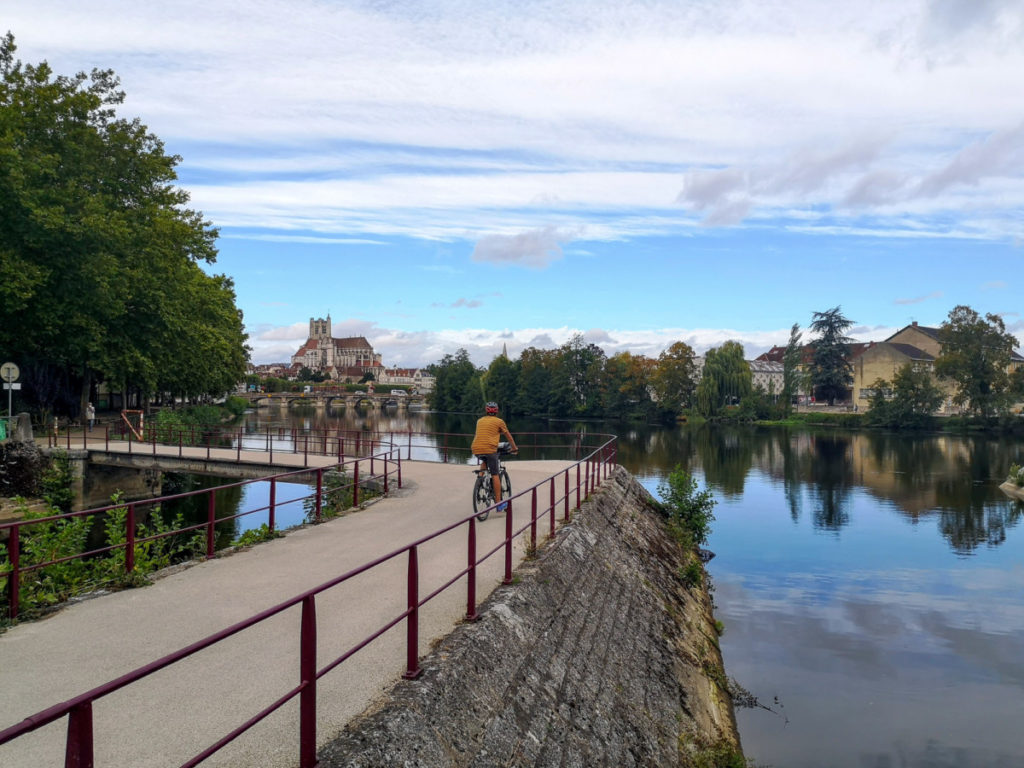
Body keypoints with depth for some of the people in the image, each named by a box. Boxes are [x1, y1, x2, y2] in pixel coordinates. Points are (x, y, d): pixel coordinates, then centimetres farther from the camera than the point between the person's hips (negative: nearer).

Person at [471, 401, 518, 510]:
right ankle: (499, 504, 1)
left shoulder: (480, 421, 21)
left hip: (476, 449, 4)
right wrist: (514, 448, 33)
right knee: (495, 475, 2)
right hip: (489, 449, -4)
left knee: (485, 461, 37)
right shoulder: (499, 421, 9)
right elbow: (509, 436, 19)